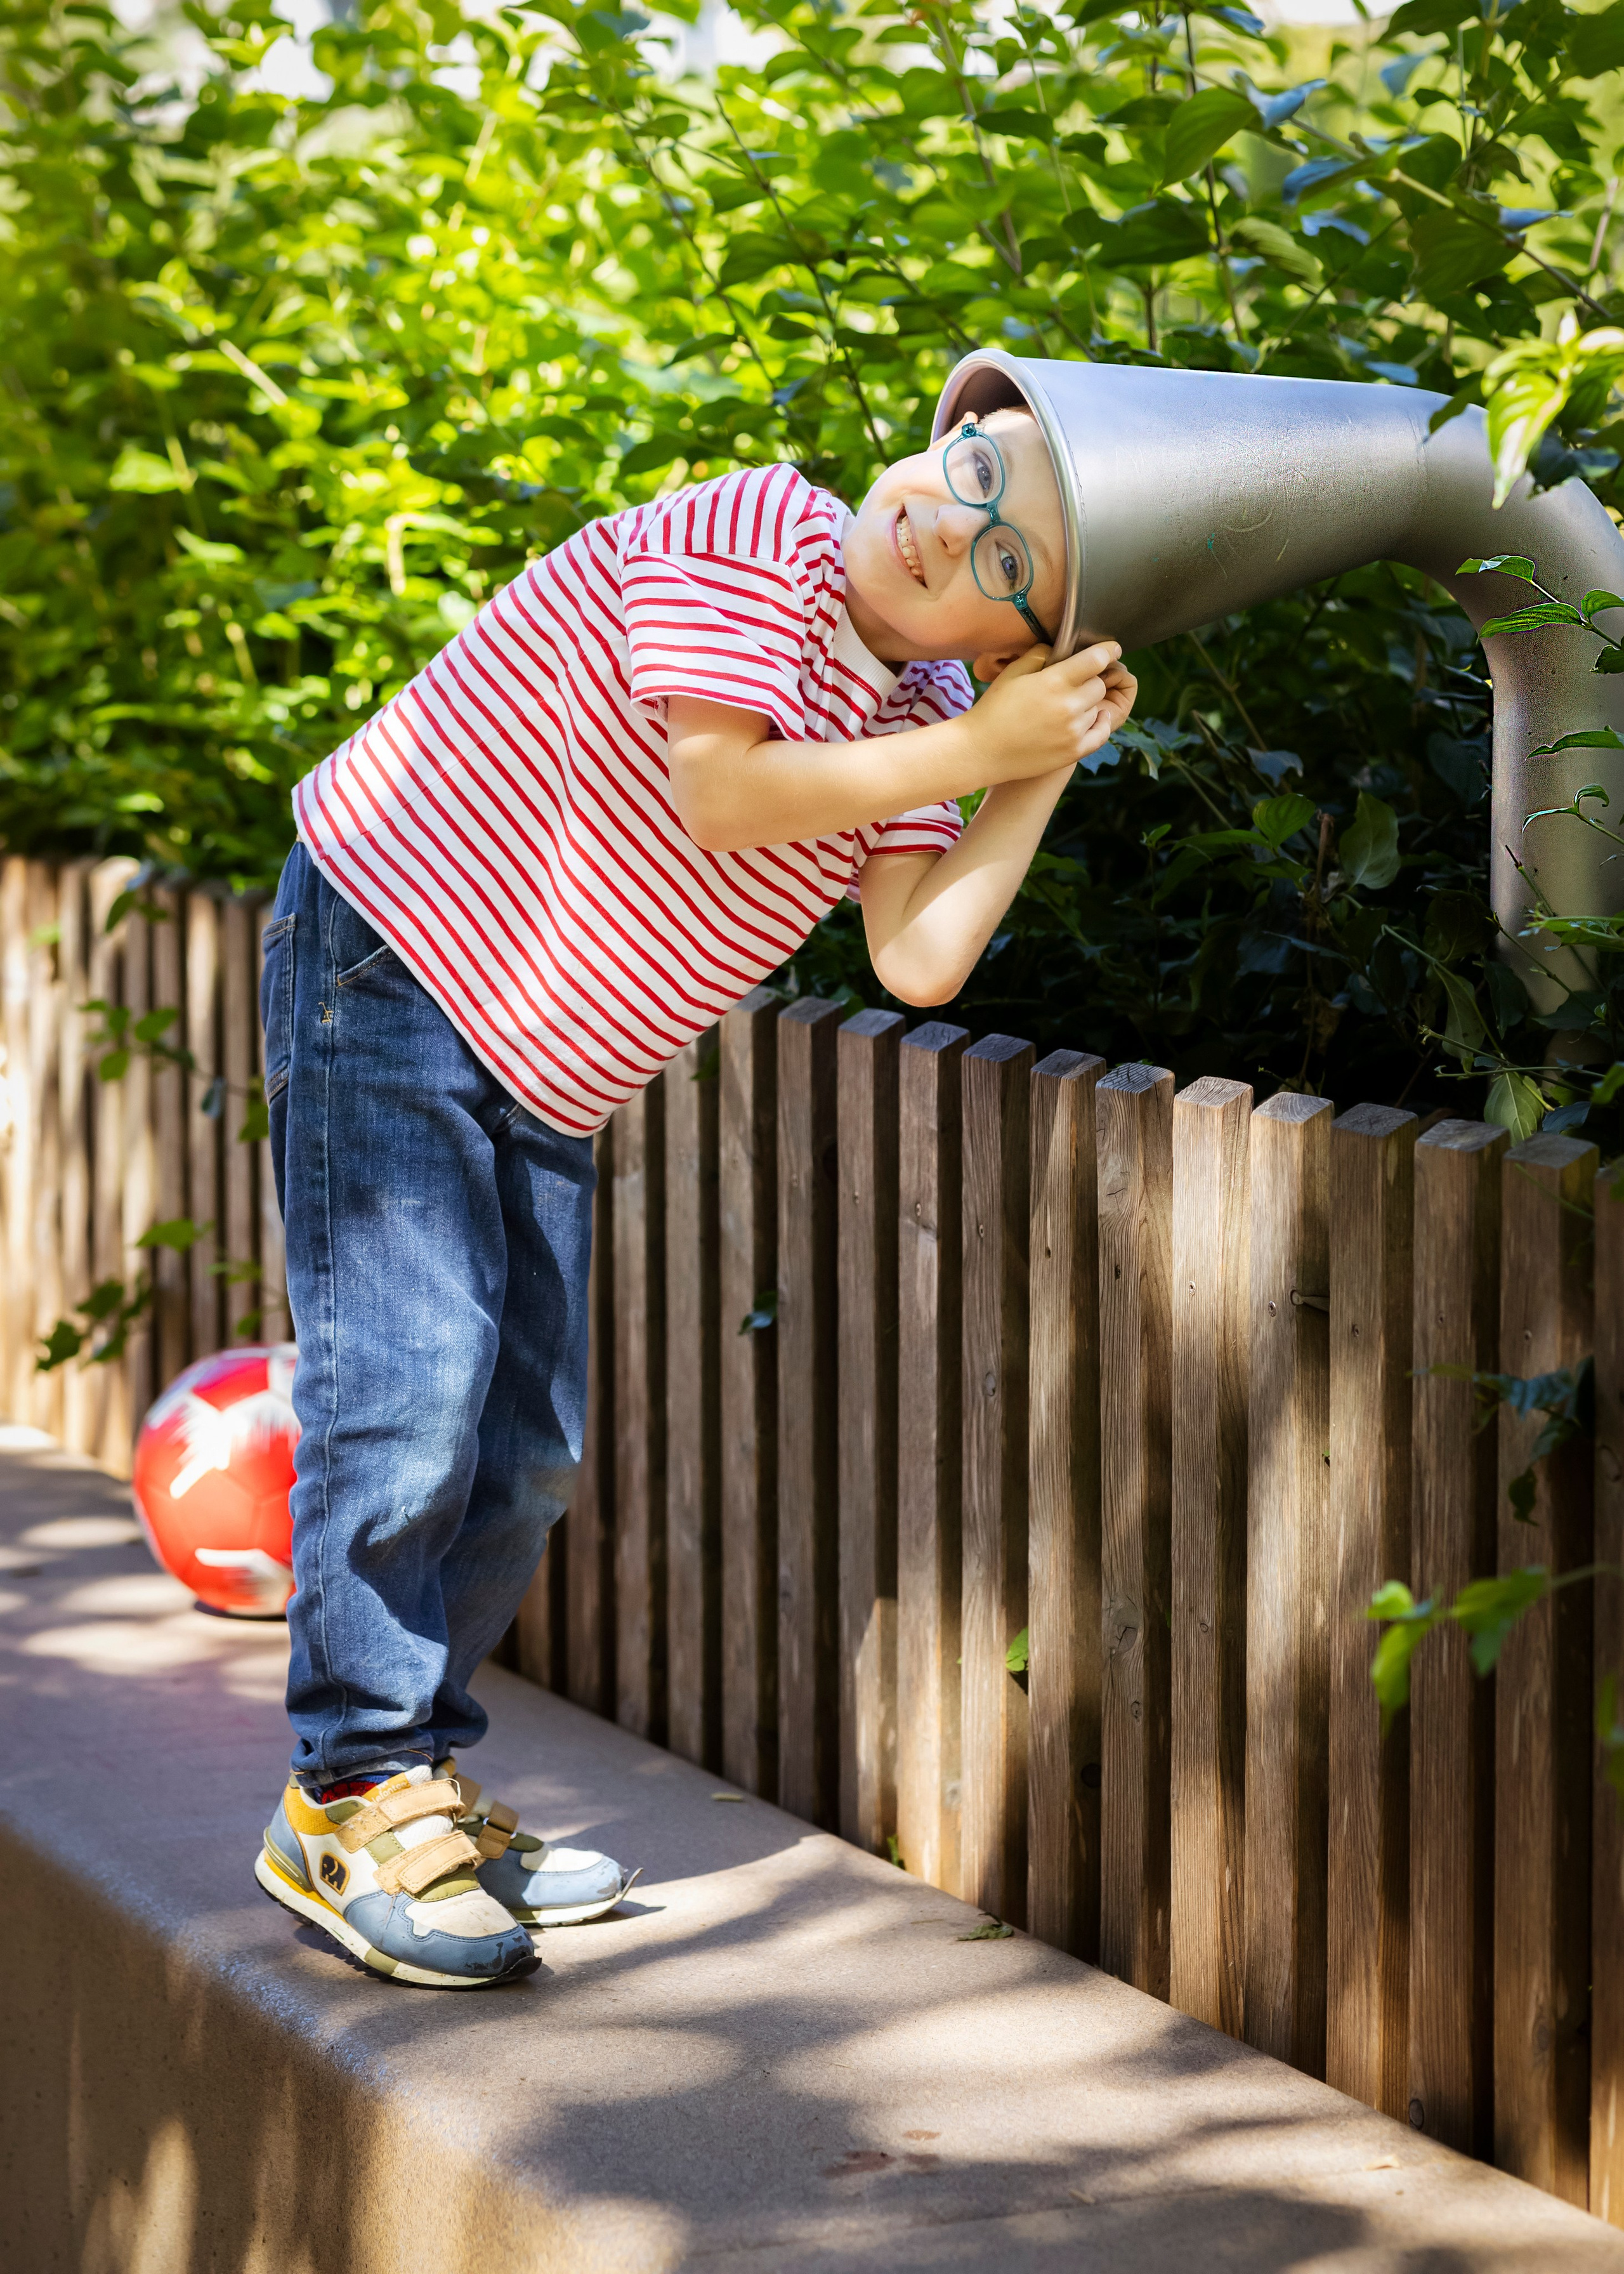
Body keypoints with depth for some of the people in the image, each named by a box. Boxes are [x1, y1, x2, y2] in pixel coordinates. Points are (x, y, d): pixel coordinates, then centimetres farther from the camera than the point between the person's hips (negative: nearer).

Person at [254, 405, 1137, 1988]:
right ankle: (355, 1799, -10)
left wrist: (1045, 769, -13)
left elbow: (919, 960, -11)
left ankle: (406, 1786, 18)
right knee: (410, 1376, -16)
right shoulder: (748, 538, -19)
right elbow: (721, 800, -30)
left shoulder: (923, 709, 1)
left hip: (538, 1068, 8)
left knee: (524, 1447, 9)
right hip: (391, 951, -8)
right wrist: (971, 752, -24)